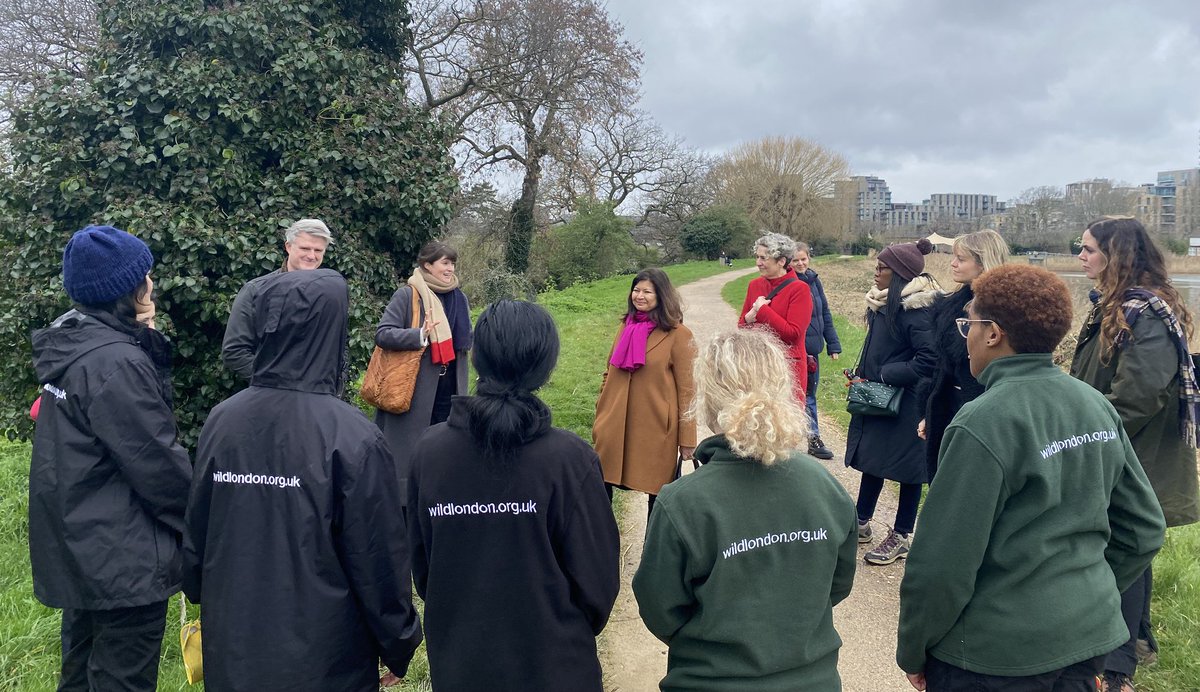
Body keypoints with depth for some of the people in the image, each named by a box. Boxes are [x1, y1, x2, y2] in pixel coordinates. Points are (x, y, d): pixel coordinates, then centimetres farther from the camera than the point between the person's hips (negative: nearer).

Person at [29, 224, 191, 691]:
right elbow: (156, 464, -21)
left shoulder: (73, 344, 6)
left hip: (76, 549, 10)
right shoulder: (115, 363, -24)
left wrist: (149, 344, -5)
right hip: (122, 560, -9)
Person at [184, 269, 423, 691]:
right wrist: (399, 644, -2)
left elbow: (197, 533, 5)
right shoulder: (352, 439, -21)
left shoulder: (222, 420, -7)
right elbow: (379, 557, -15)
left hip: (233, 647, 5)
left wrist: (204, 596, 22)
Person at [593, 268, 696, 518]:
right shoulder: (626, 327, 10)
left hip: (656, 431, -5)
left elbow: (687, 390, -7)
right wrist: (601, 417, 14)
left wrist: (687, 439, -7)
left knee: (658, 491, 9)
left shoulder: (678, 335, -8)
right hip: (615, 428, 5)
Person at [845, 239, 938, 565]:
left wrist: (885, 375, -19)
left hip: (905, 401, -9)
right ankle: (861, 522, 32)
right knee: (871, 459, 18)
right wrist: (862, 374, 7)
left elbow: (929, 359, -26)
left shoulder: (915, 308, -20)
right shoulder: (884, 302, 7)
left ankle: (900, 538, 17)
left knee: (905, 466, 4)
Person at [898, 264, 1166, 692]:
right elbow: (1143, 528, 7)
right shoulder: (1097, 406, -1)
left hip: (996, 655, -6)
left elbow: (944, 563, -21)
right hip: (1089, 639, 7)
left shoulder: (983, 424, -22)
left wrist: (912, 652, -7)